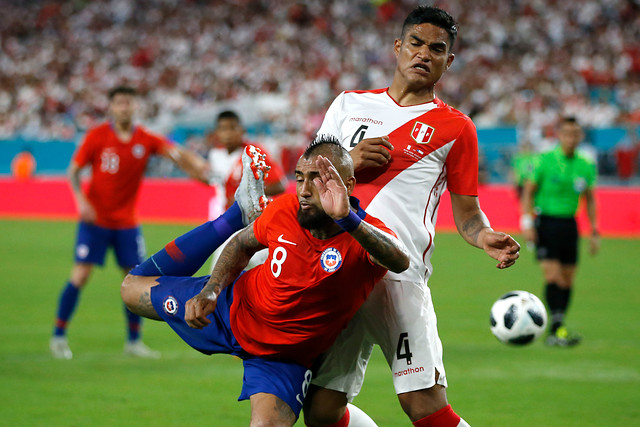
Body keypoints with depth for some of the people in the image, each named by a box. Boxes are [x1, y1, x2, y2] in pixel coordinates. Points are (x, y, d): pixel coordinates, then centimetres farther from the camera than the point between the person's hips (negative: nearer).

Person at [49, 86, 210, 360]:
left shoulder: (145, 140, -2)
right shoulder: (97, 136, -7)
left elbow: (175, 152, -15)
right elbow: (73, 170, -3)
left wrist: (197, 164, -35)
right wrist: (81, 200, -17)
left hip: (127, 222, 3)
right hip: (96, 219, -3)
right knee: (81, 274, -10)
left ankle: (134, 340, 15)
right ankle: (58, 336, 2)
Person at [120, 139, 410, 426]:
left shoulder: (364, 234, -29)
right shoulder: (285, 210, -18)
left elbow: (400, 261, -55)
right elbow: (243, 244, 4)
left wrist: (347, 218, -69)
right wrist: (211, 291, -12)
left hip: (282, 357, -3)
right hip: (235, 305, 3)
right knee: (133, 288, 19)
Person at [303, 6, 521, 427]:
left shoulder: (454, 127, 9)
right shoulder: (350, 104, 17)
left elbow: (467, 211, 11)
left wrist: (485, 236, -11)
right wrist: (348, 163, -2)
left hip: (399, 276, -3)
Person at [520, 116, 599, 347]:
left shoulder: (586, 166, 5)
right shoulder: (544, 161, -6)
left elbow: (589, 199, 15)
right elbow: (528, 191, -1)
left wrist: (594, 232, 12)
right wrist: (527, 222, -10)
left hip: (569, 223, 4)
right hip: (545, 222, -4)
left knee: (567, 280, 4)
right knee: (553, 276, -15)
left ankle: (556, 330, 13)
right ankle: (556, 328, -16)